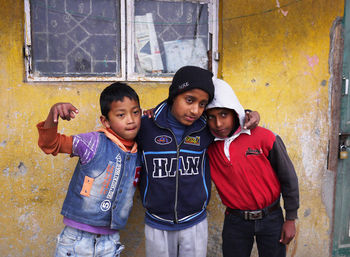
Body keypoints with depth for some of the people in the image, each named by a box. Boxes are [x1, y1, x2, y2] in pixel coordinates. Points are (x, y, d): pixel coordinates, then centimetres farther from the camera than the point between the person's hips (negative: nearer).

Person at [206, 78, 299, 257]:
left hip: (271, 219, -1)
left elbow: (288, 178, -4)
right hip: (235, 222, 1)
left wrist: (290, 219, 0)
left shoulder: (264, 138, -14)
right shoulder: (207, 145, -8)